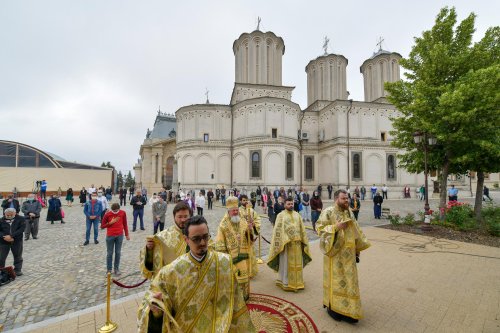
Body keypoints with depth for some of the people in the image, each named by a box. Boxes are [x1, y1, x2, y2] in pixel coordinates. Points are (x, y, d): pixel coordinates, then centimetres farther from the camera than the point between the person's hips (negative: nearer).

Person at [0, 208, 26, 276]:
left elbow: (22, 228, -12)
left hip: (17, 241, -1)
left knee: (18, 257, 9)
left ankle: (18, 270, 23)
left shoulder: (20, 219, -3)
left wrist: (11, 236, -20)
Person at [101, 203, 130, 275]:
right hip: (110, 236, -1)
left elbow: (125, 224, 7)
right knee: (110, 253, 7)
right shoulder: (107, 214, -7)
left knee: (118, 253, 8)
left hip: (120, 235, 1)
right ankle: (109, 270, 19)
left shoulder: (123, 213, -2)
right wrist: (110, 223, -15)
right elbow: (102, 226, 1)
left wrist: (127, 234, 9)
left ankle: (116, 269, 19)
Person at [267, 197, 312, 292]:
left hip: (297, 243, 4)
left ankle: (297, 282, 28)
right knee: (286, 263, 6)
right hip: (286, 243, -4)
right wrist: (280, 242, -12)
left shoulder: (297, 215, 9)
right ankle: (286, 283, 19)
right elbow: (277, 230, -7)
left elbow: (302, 229, 13)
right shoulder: (281, 215, -4)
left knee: (297, 263, 13)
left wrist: (304, 241, 10)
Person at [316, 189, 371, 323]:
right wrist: (336, 227, -26)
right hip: (335, 253, -6)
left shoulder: (349, 212, 8)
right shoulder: (328, 212, -14)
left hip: (348, 253, 6)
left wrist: (357, 250, 12)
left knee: (348, 279, 13)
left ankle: (348, 309, 28)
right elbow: (320, 228, -17)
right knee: (335, 280, 5)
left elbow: (356, 232, 15)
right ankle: (333, 307, 24)